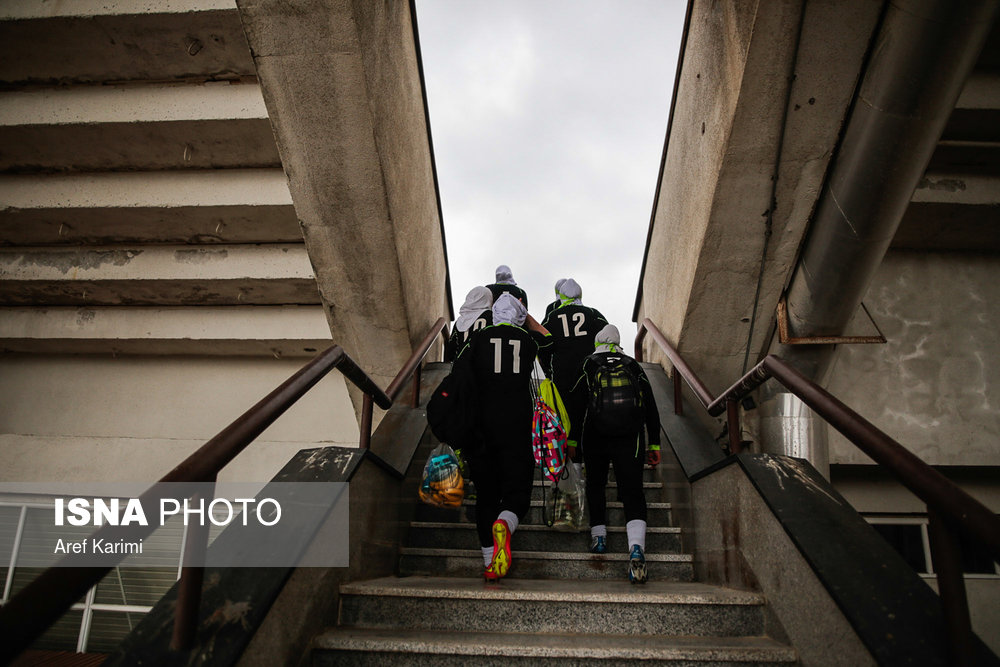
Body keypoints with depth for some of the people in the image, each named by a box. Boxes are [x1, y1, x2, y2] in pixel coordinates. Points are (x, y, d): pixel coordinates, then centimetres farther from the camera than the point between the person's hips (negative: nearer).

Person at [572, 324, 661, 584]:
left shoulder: (587, 365, 10)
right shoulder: (634, 367, 15)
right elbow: (651, 408, 13)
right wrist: (654, 444, 16)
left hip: (596, 439, -1)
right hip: (630, 440, 1)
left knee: (595, 486, 19)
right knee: (633, 491, -3)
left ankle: (598, 535, 11)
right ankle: (636, 548, -20)